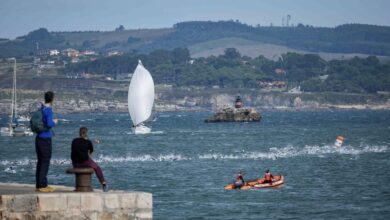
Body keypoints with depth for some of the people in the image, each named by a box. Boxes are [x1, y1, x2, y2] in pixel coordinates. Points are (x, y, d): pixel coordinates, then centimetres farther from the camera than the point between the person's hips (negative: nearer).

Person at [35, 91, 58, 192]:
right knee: (45, 162, -4)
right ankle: (42, 185, -5)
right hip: (46, 138, -8)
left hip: (39, 138, 8)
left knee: (40, 161, 13)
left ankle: (38, 184, 17)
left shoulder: (41, 109, 10)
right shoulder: (48, 110, -14)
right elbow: (49, 124, -26)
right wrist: (54, 122, -4)